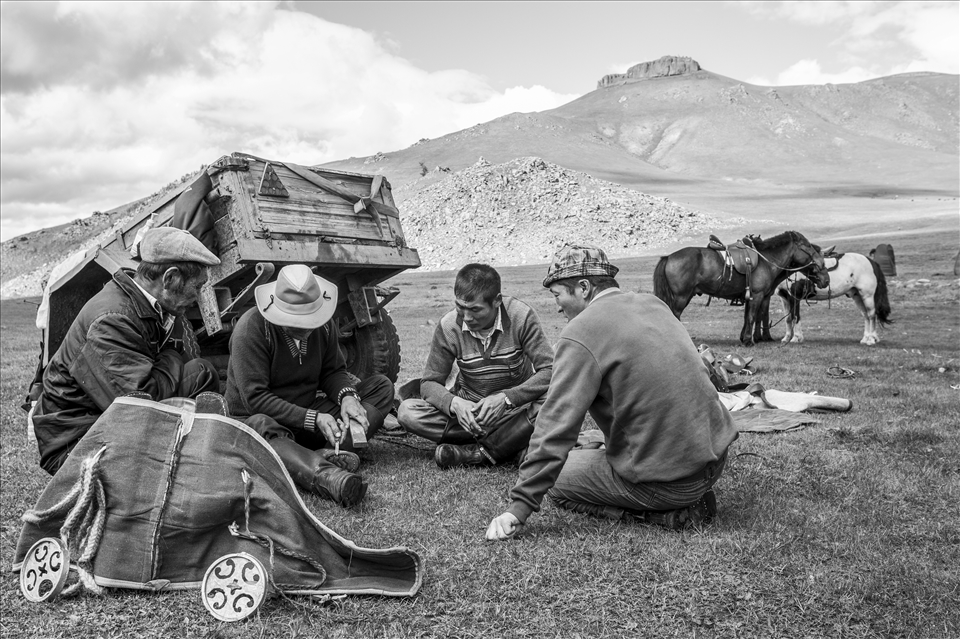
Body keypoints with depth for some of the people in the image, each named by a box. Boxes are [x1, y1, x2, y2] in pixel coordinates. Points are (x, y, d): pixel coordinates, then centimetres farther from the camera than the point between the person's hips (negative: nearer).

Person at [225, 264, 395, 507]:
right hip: (256, 416, -5)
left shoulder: (323, 325, -3)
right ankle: (326, 474, -65)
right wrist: (311, 419, -28)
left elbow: (333, 370, 8)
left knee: (382, 387, -7)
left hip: (311, 412, 6)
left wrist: (347, 396, -16)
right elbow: (255, 398, -22)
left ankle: (331, 451, -31)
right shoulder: (250, 329, -19)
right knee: (261, 427, -42)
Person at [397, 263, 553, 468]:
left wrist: (505, 398, -34)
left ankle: (475, 453, -24)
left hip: (517, 407, -2)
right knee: (407, 411, -22)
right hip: (469, 407, 2)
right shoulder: (448, 326, -13)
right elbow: (429, 382, -7)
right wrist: (455, 403, -30)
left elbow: (550, 371, -21)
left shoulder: (521, 317, -18)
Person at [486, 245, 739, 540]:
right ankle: (690, 500, 13)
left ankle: (662, 514, -1)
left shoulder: (581, 333, -15)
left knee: (556, 478, 10)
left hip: (668, 480, -8)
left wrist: (519, 508, -14)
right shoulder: (654, 304, 9)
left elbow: (557, 426, -19)